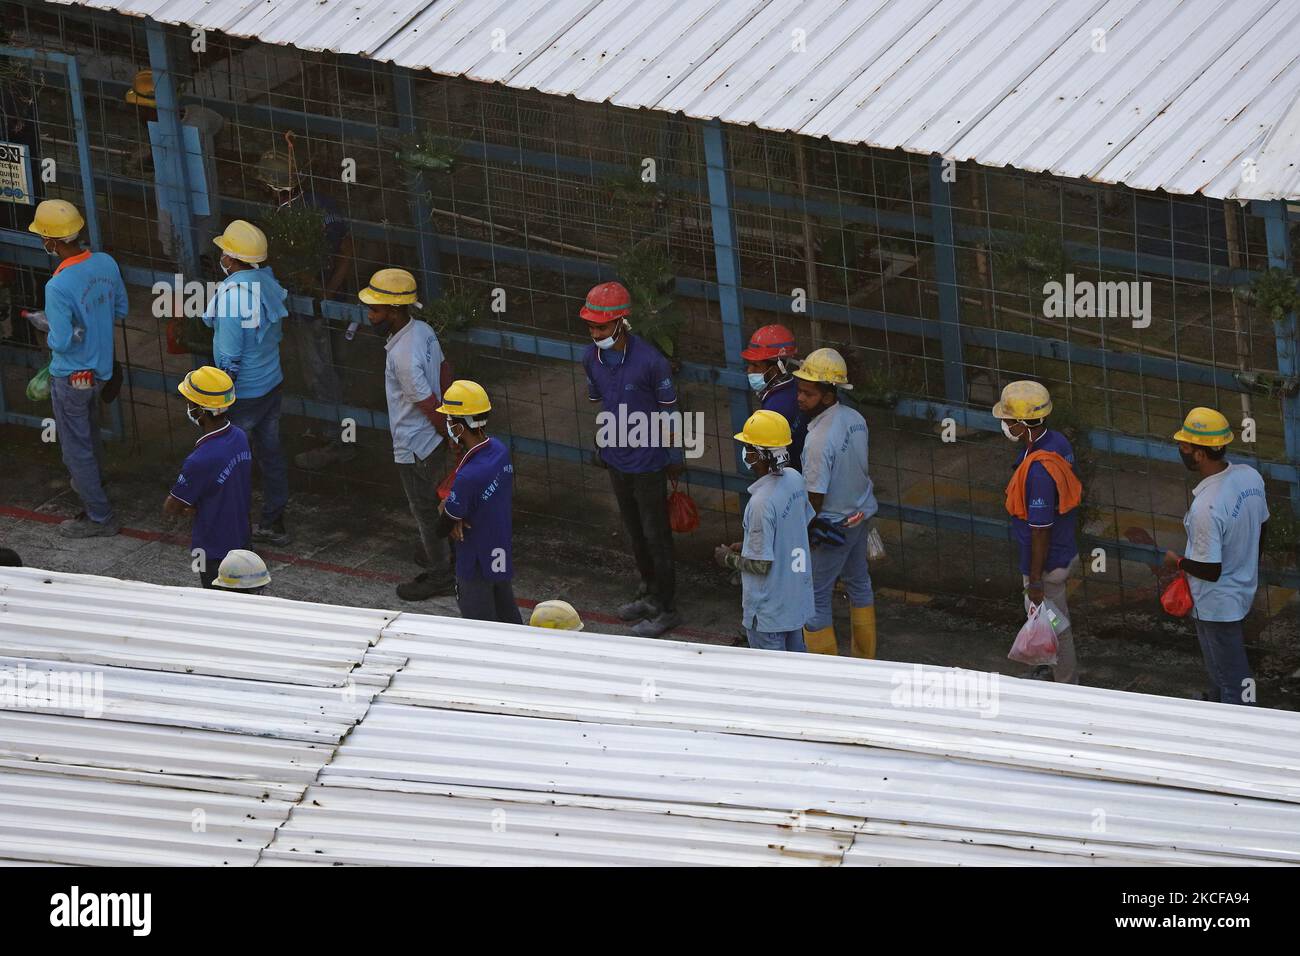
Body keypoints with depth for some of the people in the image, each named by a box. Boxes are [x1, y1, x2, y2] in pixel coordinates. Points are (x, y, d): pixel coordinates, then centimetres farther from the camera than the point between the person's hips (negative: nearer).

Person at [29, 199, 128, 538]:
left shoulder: (58, 287, -32)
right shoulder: (106, 264, -10)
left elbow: (61, 342, -27)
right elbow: (121, 308, 5)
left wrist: (50, 333, -5)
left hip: (72, 376, -7)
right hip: (101, 367, 7)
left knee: (76, 446, 8)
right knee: (89, 432, 31)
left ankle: (99, 517, 15)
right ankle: (94, 482, 53)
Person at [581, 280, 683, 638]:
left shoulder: (649, 361, -24)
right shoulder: (592, 359, -5)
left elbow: (669, 411, -12)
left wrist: (674, 457, -5)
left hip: (647, 462, -6)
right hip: (616, 458, 6)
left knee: (655, 535, 3)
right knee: (635, 532, 21)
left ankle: (667, 609, 14)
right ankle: (649, 593, 38)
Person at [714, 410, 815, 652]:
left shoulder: (761, 502, -30)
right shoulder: (795, 480, -5)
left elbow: (761, 564, -25)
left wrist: (729, 559, -5)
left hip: (768, 610, -8)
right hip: (797, 597, 8)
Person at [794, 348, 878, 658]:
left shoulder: (819, 439, -31)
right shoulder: (855, 419, -5)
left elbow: (815, 498, -25)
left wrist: (801, 535, -12)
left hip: (832, 526, -9)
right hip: (859, 515, 9)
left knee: (815, 596, 5)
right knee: (858, 583, 23)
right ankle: (865, 658, 37)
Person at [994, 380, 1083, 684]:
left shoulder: (1038, 470, -35)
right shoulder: (1057, 442, -6)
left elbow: (1040, 531, -27)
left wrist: (1035, 580, -18)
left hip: (1048, 563, -9)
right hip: (1065, 550, 9)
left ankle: (1065, 686, 28)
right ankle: (1059, 668, 47)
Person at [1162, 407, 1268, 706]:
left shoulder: (1206, 507, -35)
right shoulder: (1250, 476, -9)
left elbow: (1210, 570, -28)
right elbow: (1262, 530, 6)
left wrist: (1178, 562, -9)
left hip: (1217, 603, -9)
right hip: (1244, 589, 9)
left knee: (1232, 681, 7)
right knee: (1220, 671, 31)